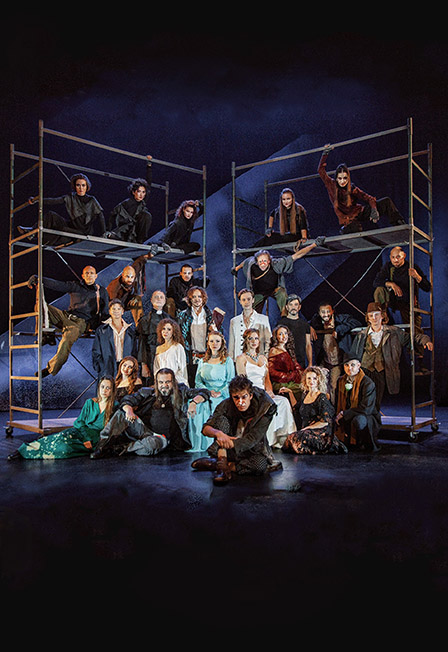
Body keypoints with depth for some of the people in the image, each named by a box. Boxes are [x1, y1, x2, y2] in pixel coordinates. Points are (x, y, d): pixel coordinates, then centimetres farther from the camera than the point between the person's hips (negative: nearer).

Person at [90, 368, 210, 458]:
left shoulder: (181, 392, 12)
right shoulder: (147, 392, 16)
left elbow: (204, 392, 8)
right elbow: (127, 399, 8)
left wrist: (193, 402, -14)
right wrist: (129, 409, -17)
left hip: (162, 435, -2)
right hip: (142, 430, 3)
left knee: (154, 444, -40)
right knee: (122, 413, -22)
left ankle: (118, 449, -27)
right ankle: (101, 446, -25)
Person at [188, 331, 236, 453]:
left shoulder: (228, 360, 10)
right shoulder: (202, 361, 21)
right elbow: (198, 381, 14)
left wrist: (220, 393, -14)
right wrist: (208, 391, -6)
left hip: (222, 396, -3)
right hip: (205, 395, 3)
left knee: (214, 408, -35)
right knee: (195, 407, -30)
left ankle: (213, 445, -24)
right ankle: (198, 444, -24)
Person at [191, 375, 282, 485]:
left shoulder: (264, 408, -18)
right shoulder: (227, 405, -12)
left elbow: (252, 439, -24)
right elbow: (205, 428, -17)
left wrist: (231, 443, -40)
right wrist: (218, 433, -40)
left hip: (252, 451, -1)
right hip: (229, 449, 2)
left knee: (261, 464, -36)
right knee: (221, 419, -21)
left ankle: (214, 464, -24)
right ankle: (222, 465, -32)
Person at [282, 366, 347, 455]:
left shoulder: (322, 398, -10)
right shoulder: (305, 394, 11)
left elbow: (325, 422, -13)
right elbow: (297, 409, 23)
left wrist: (306, 428, -11)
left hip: (321, 433, -7)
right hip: (305, 432, 7)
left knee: (294, 438, -28)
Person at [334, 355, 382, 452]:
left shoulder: (368, 383, -17)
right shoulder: (341, 380, 3)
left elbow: (366, 408, -22)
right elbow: (339, 403, 10)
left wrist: (344, 413, -18)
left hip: (368, 418, -6)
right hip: (347, 419, 6)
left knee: (358, 420, -40)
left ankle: (367, 443, -12)